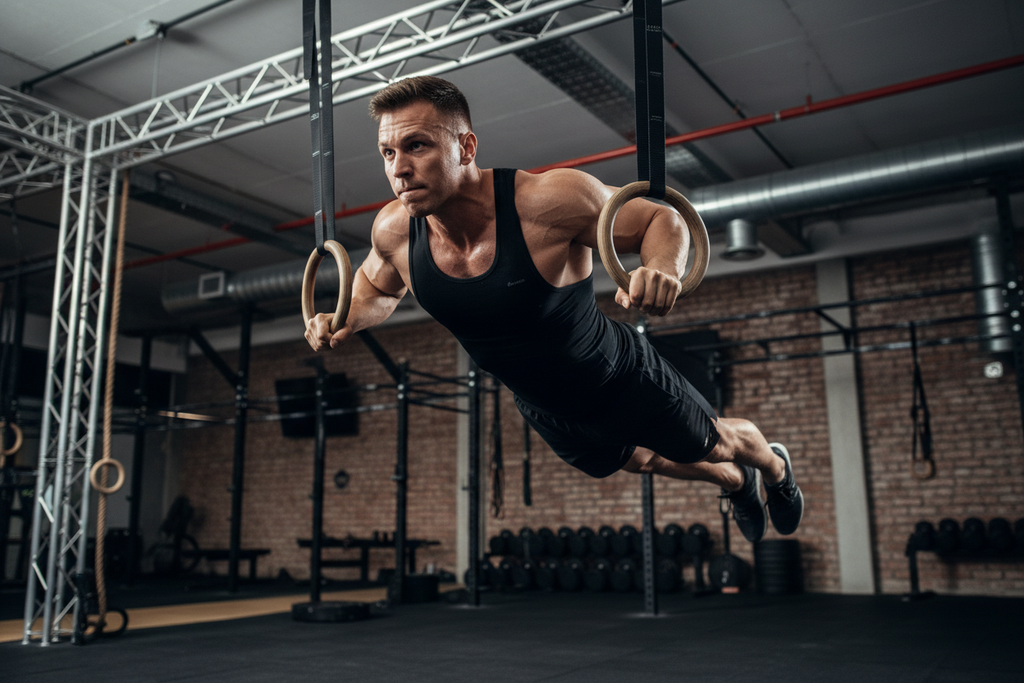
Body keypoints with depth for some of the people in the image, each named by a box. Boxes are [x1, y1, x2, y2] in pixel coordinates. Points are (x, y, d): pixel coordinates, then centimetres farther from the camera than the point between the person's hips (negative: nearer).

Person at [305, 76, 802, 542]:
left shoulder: (549, 201, -37)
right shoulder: (395, 230, -22)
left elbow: (662, 220, -23)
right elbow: (377, 287, 3)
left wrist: (662, 271, -45)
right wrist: (344, 321, -18)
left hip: (622, 380, -4)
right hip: (542, 408, 5)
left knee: (718, 443, 24)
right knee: (642, 460, 31)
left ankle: (776, 469, 64)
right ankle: (736, 484, 66)